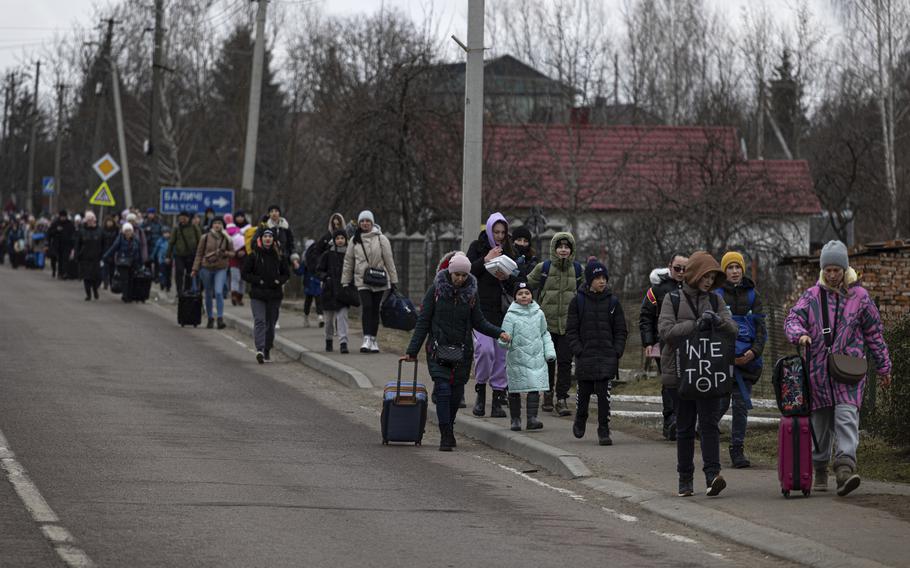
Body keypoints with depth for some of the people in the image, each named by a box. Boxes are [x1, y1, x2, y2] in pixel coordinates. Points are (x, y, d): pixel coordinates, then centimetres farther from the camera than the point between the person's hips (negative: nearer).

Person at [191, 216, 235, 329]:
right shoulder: (205, 238, 0)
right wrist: (195, 269, 1)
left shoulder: (226, 239, 1)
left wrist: (225, 253, -12)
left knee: (219, 292, -17)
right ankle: (210, 319, 21)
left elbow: (232, 253, 10)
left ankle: (220, 318, -13)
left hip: (221, 269, -1)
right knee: (208, 294, 8)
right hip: (206, 268, 1)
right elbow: (199, 254, 5)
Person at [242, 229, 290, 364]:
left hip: (275, 295, 3)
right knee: (260, 321, -15)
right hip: (258, 294, -3)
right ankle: (260, 350, -26)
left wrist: (279, 281, -6)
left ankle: (267, 350, 22)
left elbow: (286, 273, 15)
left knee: (271, 323, 9)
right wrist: (258, 280, -11)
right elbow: (244, 274, 2)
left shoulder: (278, 256, 8)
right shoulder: (253, 256, 0)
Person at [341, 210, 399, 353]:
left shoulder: (381, 239, 0)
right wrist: (345, 281, 10)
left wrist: (394, 280, 2)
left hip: (379, 281, 0)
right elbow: (348, 261, 12)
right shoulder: (355, 241, 6)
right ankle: (367, 339, -20)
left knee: (375, 309, 6)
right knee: (367, 307, -15)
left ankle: (373, 339, 15)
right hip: (362, 280, 0)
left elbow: (389, 260, 3)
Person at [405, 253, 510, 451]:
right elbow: (423, 321, -1)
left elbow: (479, 322, 10)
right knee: (443, 390, -13)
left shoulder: (471, 293, 4)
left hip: (462, 351, 3)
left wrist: (498, 332, -7)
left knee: (456, 393, 6)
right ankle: (446, 437, -13)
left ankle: (449, 430, 24)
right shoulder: (436, 290, -3)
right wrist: (412, 350, -4)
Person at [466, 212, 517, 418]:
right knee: (485, 348, -17)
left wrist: (507, 278, -9)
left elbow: (516, 283, 12)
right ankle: (480, 391, 3)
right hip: (481, 306, -3)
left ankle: (498, 400, 7)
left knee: (502, 353, 1)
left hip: (503, 309, 3)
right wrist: (485, 260, -14)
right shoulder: (477, 247, 4)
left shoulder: (508, 251, 12)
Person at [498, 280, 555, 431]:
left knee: (535, 388, -9)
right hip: (517, 359, -2)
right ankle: (515, 419, 16)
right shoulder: (510, 316, -3)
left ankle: (532, 418, -10)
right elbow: (505, 337, -5)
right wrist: (504, 341, -28)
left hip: (537, 357, 2)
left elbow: (544, 334, 19)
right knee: (515, 390, 5)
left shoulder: (538, 313, 8)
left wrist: (549, 351, 11)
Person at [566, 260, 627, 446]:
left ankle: (604, 430, -1)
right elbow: (571, 331, 1)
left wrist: (617, 352, -3)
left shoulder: (613, 302, 5)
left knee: (604, 393, -6)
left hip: (607, 357, 0)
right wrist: (578, 351, -9)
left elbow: (621, 331, 9)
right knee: (584, 392, 10)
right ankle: (580, 421, 36)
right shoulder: (578, 301, 1)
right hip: (585, 357, 0)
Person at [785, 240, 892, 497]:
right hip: (818, 370, 2)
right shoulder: (812, 296, 9)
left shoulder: (859, 297, 7)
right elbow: (792, 319, 1)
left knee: (847, 417, -17)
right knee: (821, 420, 7)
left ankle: (845, 468, -27)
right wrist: (800, 333, -23)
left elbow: (874, 333, 12)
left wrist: (884, 367, 14)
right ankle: (820, 470, 20)